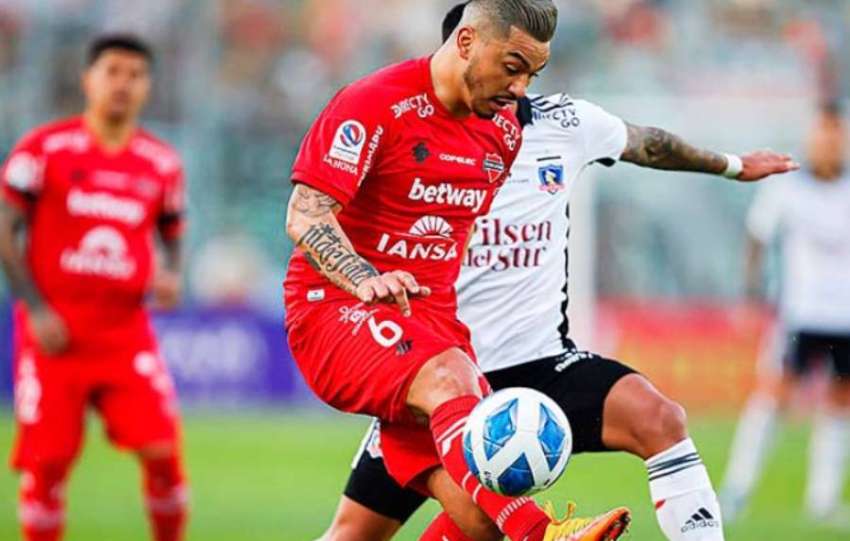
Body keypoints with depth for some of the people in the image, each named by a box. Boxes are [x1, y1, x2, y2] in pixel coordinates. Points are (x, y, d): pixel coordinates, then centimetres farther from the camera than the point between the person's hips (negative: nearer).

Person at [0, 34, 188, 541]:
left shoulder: (163, 164, 8)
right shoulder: (44, 148, -1)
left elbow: (173, 236, 20)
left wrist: (172, 278, -4)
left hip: (127, 333, 2)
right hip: (54, 332, -2)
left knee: (163, 452, -10)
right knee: (46, 464, -2)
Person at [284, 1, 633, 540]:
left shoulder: (505, 132, 11)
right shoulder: (373, 105, -11)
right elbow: (305, 216, -17)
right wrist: (365, 280, -34)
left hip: (432, 319, 7)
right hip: (335, 308, -7)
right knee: (451, 376, -38)